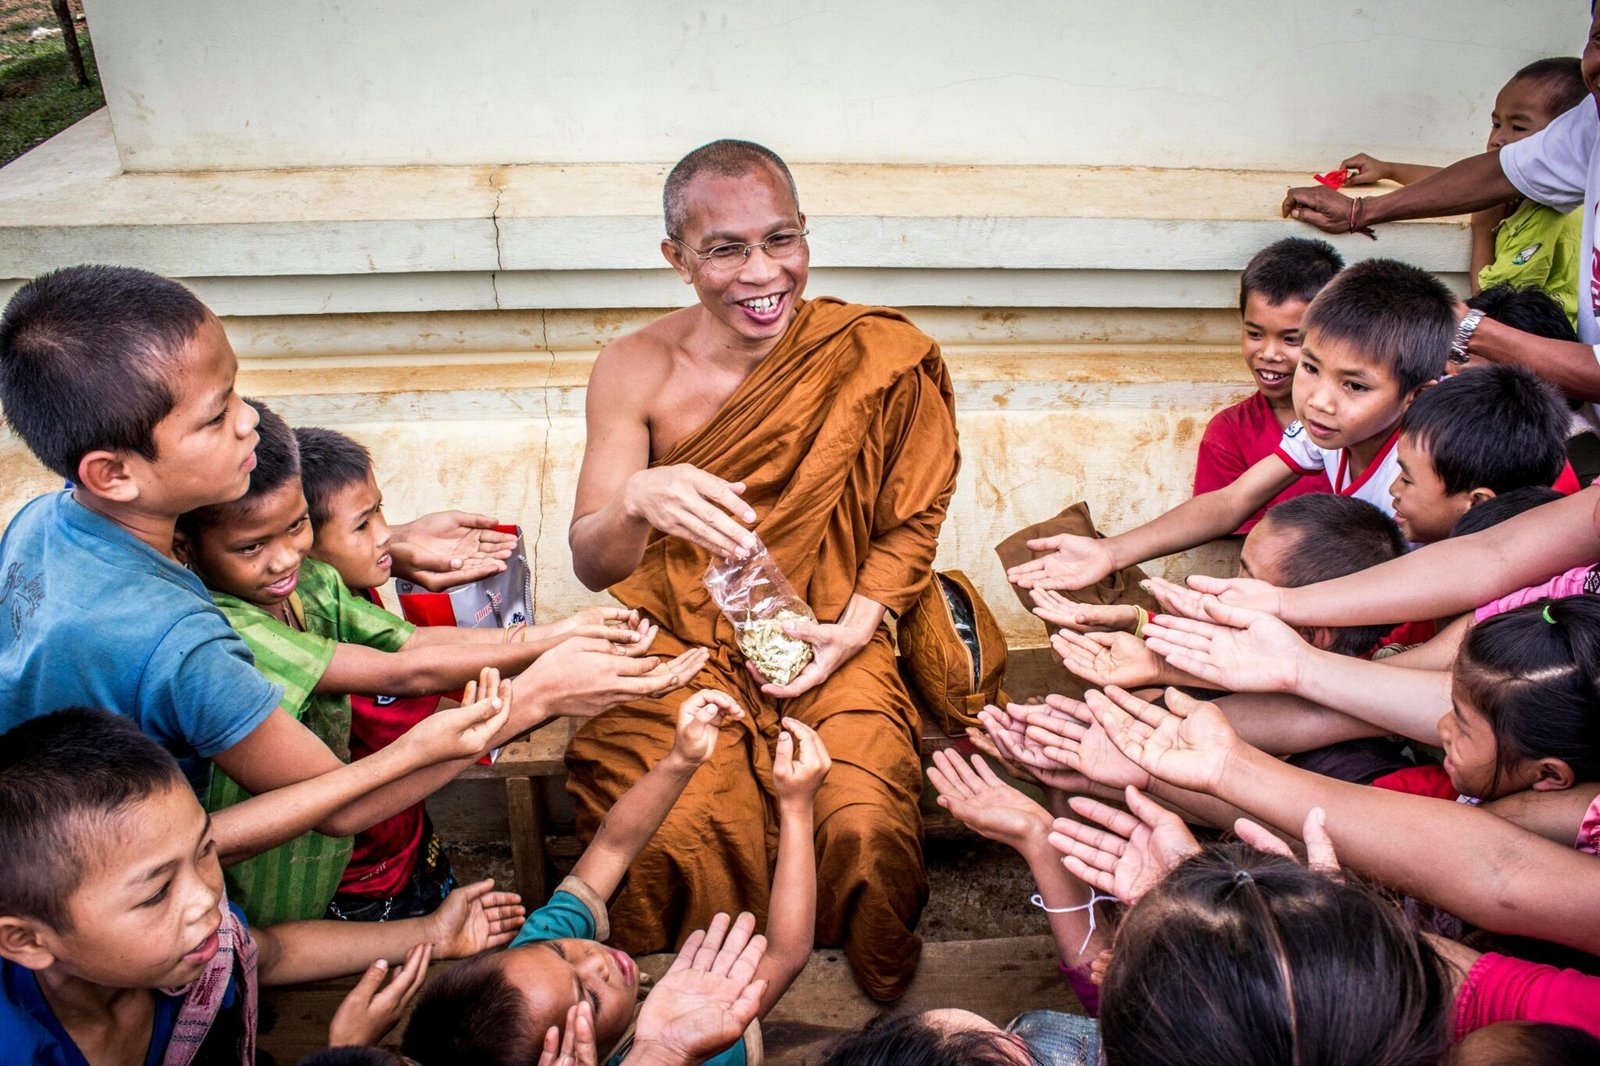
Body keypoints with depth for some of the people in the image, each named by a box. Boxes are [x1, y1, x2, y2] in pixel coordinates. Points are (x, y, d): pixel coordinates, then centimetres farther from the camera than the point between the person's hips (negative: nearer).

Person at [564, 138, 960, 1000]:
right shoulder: (635, 371, -8)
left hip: (828, 640, 0)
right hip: (678, 638, 0)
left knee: (864, 825, -23)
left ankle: (880, 996, 11)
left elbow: (909, 519, 4)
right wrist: (637, 501, -34)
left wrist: (856, 626, -12)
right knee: (674, 828, -25)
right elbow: (591, 565, -11)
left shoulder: (879, 359, -8)